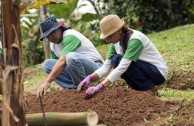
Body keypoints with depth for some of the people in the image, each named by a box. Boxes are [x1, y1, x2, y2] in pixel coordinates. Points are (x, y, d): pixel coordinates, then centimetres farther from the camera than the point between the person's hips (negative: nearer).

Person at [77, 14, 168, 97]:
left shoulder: (135, 40, -28)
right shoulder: (116, 42, -4)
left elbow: (122, 67, -35)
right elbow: (106, 66, -6)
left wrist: (100, 86, -41)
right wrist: (90, 78, -25)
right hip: (143, 69, 8)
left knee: (119, 60, -24)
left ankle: (147, 85, -9)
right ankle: (139, 87, 0)